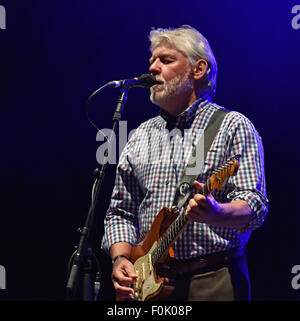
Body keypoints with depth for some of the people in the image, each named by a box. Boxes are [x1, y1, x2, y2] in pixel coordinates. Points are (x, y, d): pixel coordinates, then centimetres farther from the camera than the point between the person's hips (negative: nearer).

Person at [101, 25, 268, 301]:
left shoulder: (232, 126, -2)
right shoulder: (142, 136, 14)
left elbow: (254, 206, -11)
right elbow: (121, 212, 16)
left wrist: (214, 213, -31)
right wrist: (120, 259, -2)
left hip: (214, 282, -4)